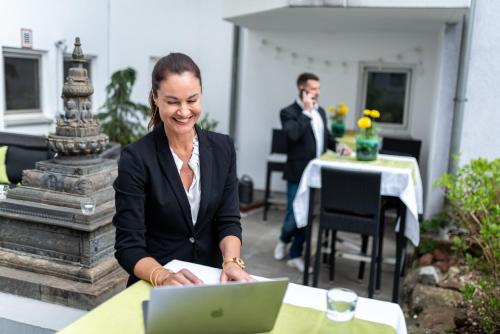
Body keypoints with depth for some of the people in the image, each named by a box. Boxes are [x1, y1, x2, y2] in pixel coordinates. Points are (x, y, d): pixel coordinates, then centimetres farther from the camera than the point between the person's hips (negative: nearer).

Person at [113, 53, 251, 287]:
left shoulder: (222, 148, 0)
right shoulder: (136, 158, -11)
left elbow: (228, 221, 0)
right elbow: (129, 246, -12)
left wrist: (232, 262, -19)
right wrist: (164, 278, -30)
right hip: (154, 289, -2)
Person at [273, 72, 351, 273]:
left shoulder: (320, 111, 12)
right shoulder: (289, 112, -9)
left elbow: (325, 136, 21)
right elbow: (293, 134, -27)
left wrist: (338, 146, 2)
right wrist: (307, 111, -20)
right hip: (298, 173, -6)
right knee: (294, 214, 0)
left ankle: (295, 255, 22)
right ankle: (284, 240, 32)